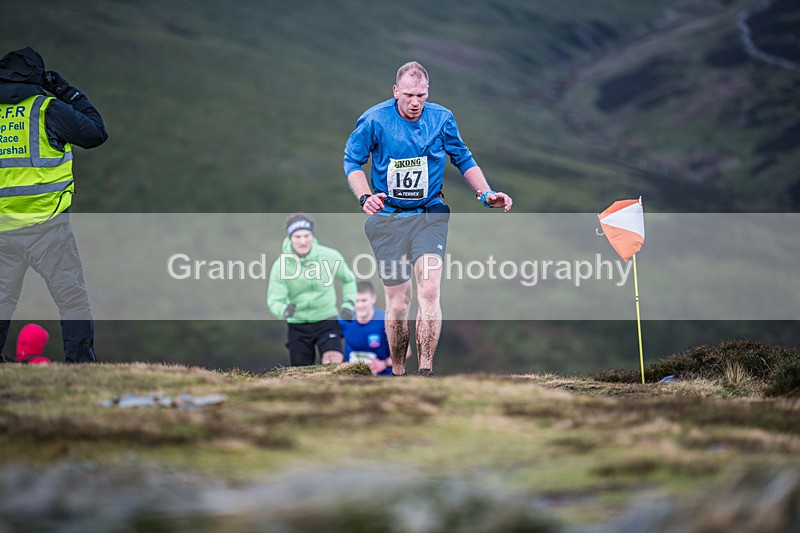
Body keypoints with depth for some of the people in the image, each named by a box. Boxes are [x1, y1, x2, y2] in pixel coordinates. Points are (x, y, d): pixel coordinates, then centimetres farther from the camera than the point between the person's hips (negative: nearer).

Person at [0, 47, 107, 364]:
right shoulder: (49, 109, -6)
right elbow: (96, 133, 3)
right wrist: (71, 95, 12)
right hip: (46, 225, -4)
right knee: (73, 299, 1)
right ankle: (81, 365, -3)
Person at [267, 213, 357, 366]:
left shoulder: (330, 256, -10)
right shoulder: (280, 265, -12)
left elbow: (348, 279, 10)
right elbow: (274, 300, -13)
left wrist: (348, 304, -2)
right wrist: (284, 311, -35)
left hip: (326, 320, -1)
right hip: (298, 324, 1)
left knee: (334, 360, -24)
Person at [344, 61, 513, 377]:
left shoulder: (442, 119, -2)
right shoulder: (374, 120, -8)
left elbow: (463, 159, 14)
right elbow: (352, 161, 4)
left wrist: (486, 194, 2)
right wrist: (365, 197, -13)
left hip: (429, 214, 1)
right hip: (388, 218, -1)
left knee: (429, 291, -19)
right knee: (398, 302, 1)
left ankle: (425, 370, -20)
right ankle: (397, 373, 19)